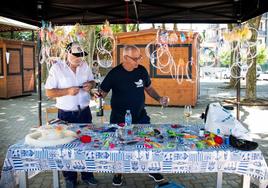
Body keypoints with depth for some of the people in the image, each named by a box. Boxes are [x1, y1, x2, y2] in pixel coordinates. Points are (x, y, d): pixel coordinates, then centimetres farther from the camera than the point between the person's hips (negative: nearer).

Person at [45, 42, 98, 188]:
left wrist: (90, 84, -8)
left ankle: (87, 175, 31)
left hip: (84, 112, 4)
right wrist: (68, 91, -24)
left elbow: (92, 81, 16)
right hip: (66, 115, -4)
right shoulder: (57, 68, -10)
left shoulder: (85, 66, 3)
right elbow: (49, 92, -11)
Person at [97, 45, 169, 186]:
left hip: (140, 116, 3)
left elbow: (148, 87, 11)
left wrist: (159, 99, -3)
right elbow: (103, 92, -8)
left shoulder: (142, 70, -3)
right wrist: (98, 94, -30)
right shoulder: (114, 73, -13)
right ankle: (118, 173, 34)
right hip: (119, 118, -2)